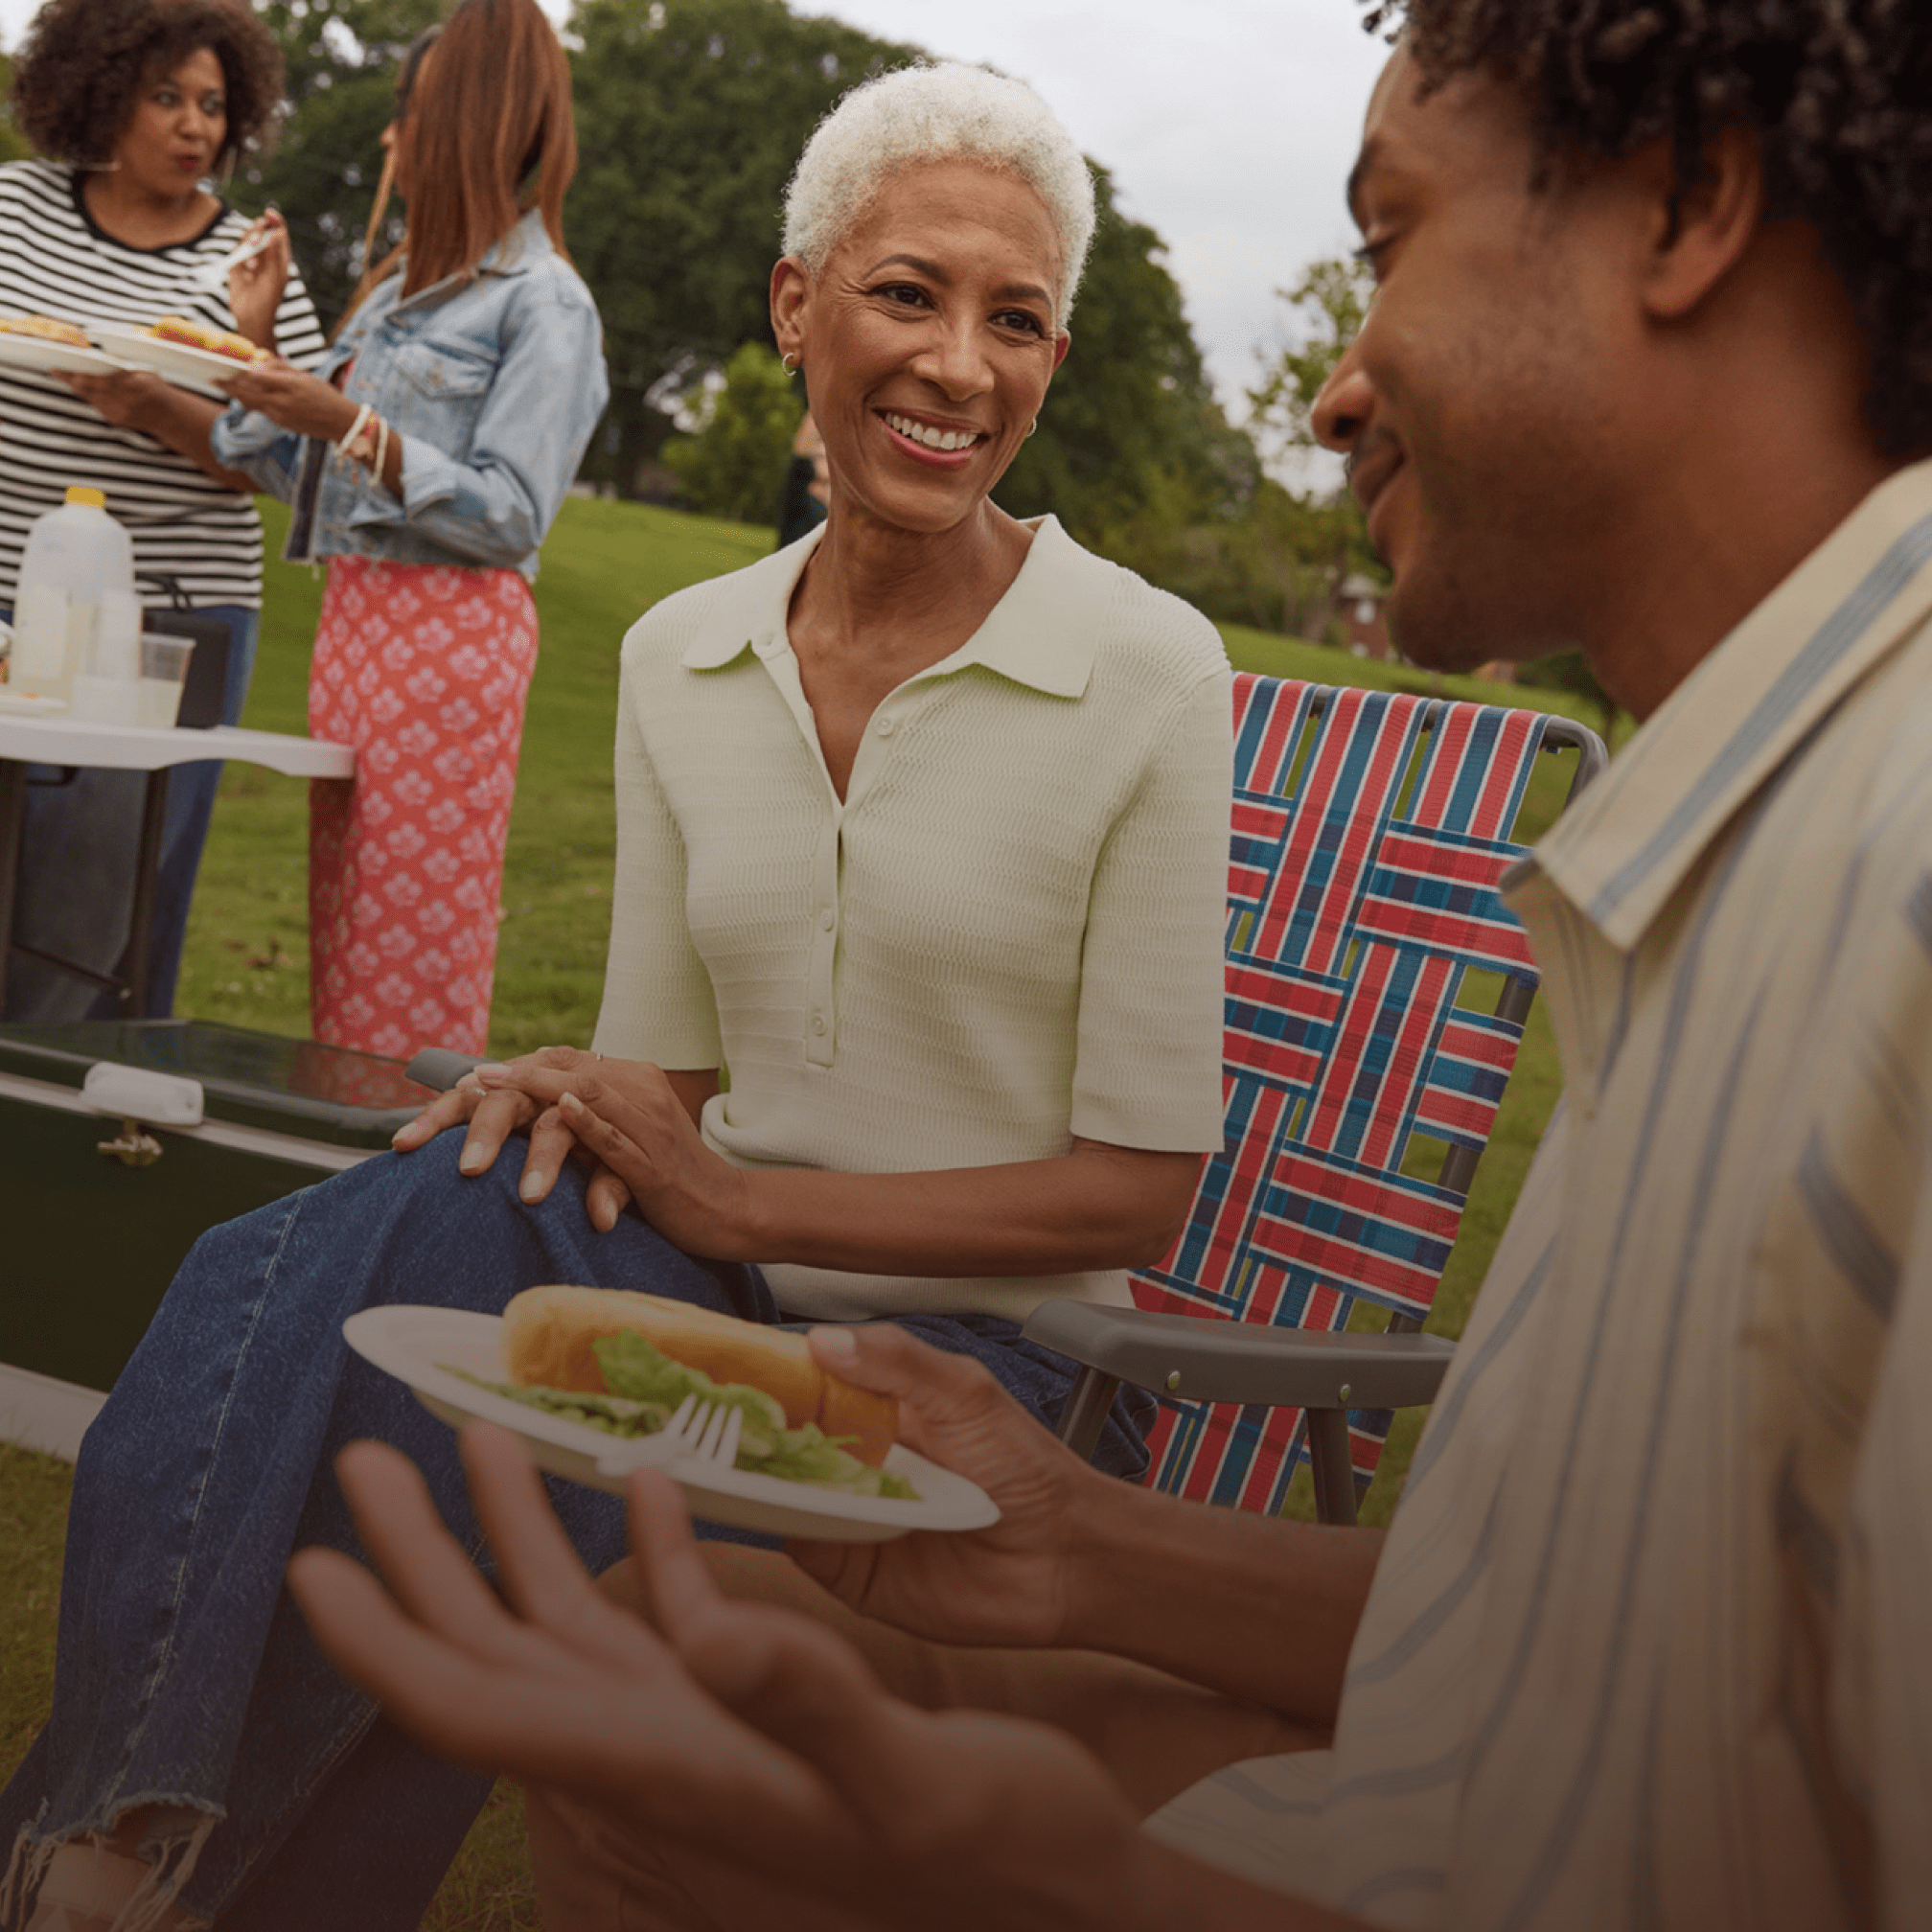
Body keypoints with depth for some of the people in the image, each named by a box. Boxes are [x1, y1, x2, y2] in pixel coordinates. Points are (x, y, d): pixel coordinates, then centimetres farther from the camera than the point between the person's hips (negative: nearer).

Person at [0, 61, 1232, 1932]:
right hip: (711, 1281, 4)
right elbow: (673, 1068, 11)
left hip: (963, 1351, -4)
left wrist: (747, 1201, -16)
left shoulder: (1148, 670, -9)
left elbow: (1139, 1184, -9)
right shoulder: (679, 654, 6)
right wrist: (584, 1098, -13)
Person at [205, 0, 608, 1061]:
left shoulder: (542, 300, -7)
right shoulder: (404, 287, 19)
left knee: (413, 945, -5)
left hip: (448, 634, -8)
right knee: (344, 928, 10)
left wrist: (350, 427, -20)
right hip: (355, 618, 8)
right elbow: (313, 470, 20)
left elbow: (510, 517, -14)